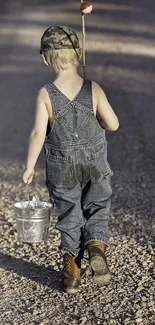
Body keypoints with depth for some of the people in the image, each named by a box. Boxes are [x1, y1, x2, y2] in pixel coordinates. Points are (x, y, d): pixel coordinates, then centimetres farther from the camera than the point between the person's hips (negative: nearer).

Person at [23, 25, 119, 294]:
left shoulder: (46, 95, -15)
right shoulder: (93, 89, -12)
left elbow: (38, 133, -21)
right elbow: (113, 124, -10)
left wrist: (30, 166, -10)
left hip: (62, 168, 0)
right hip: (95, 164, 0)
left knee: (69, 218, 16)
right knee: (97, 210, 18)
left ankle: (71, 271, 16)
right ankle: (97, 246, -9)